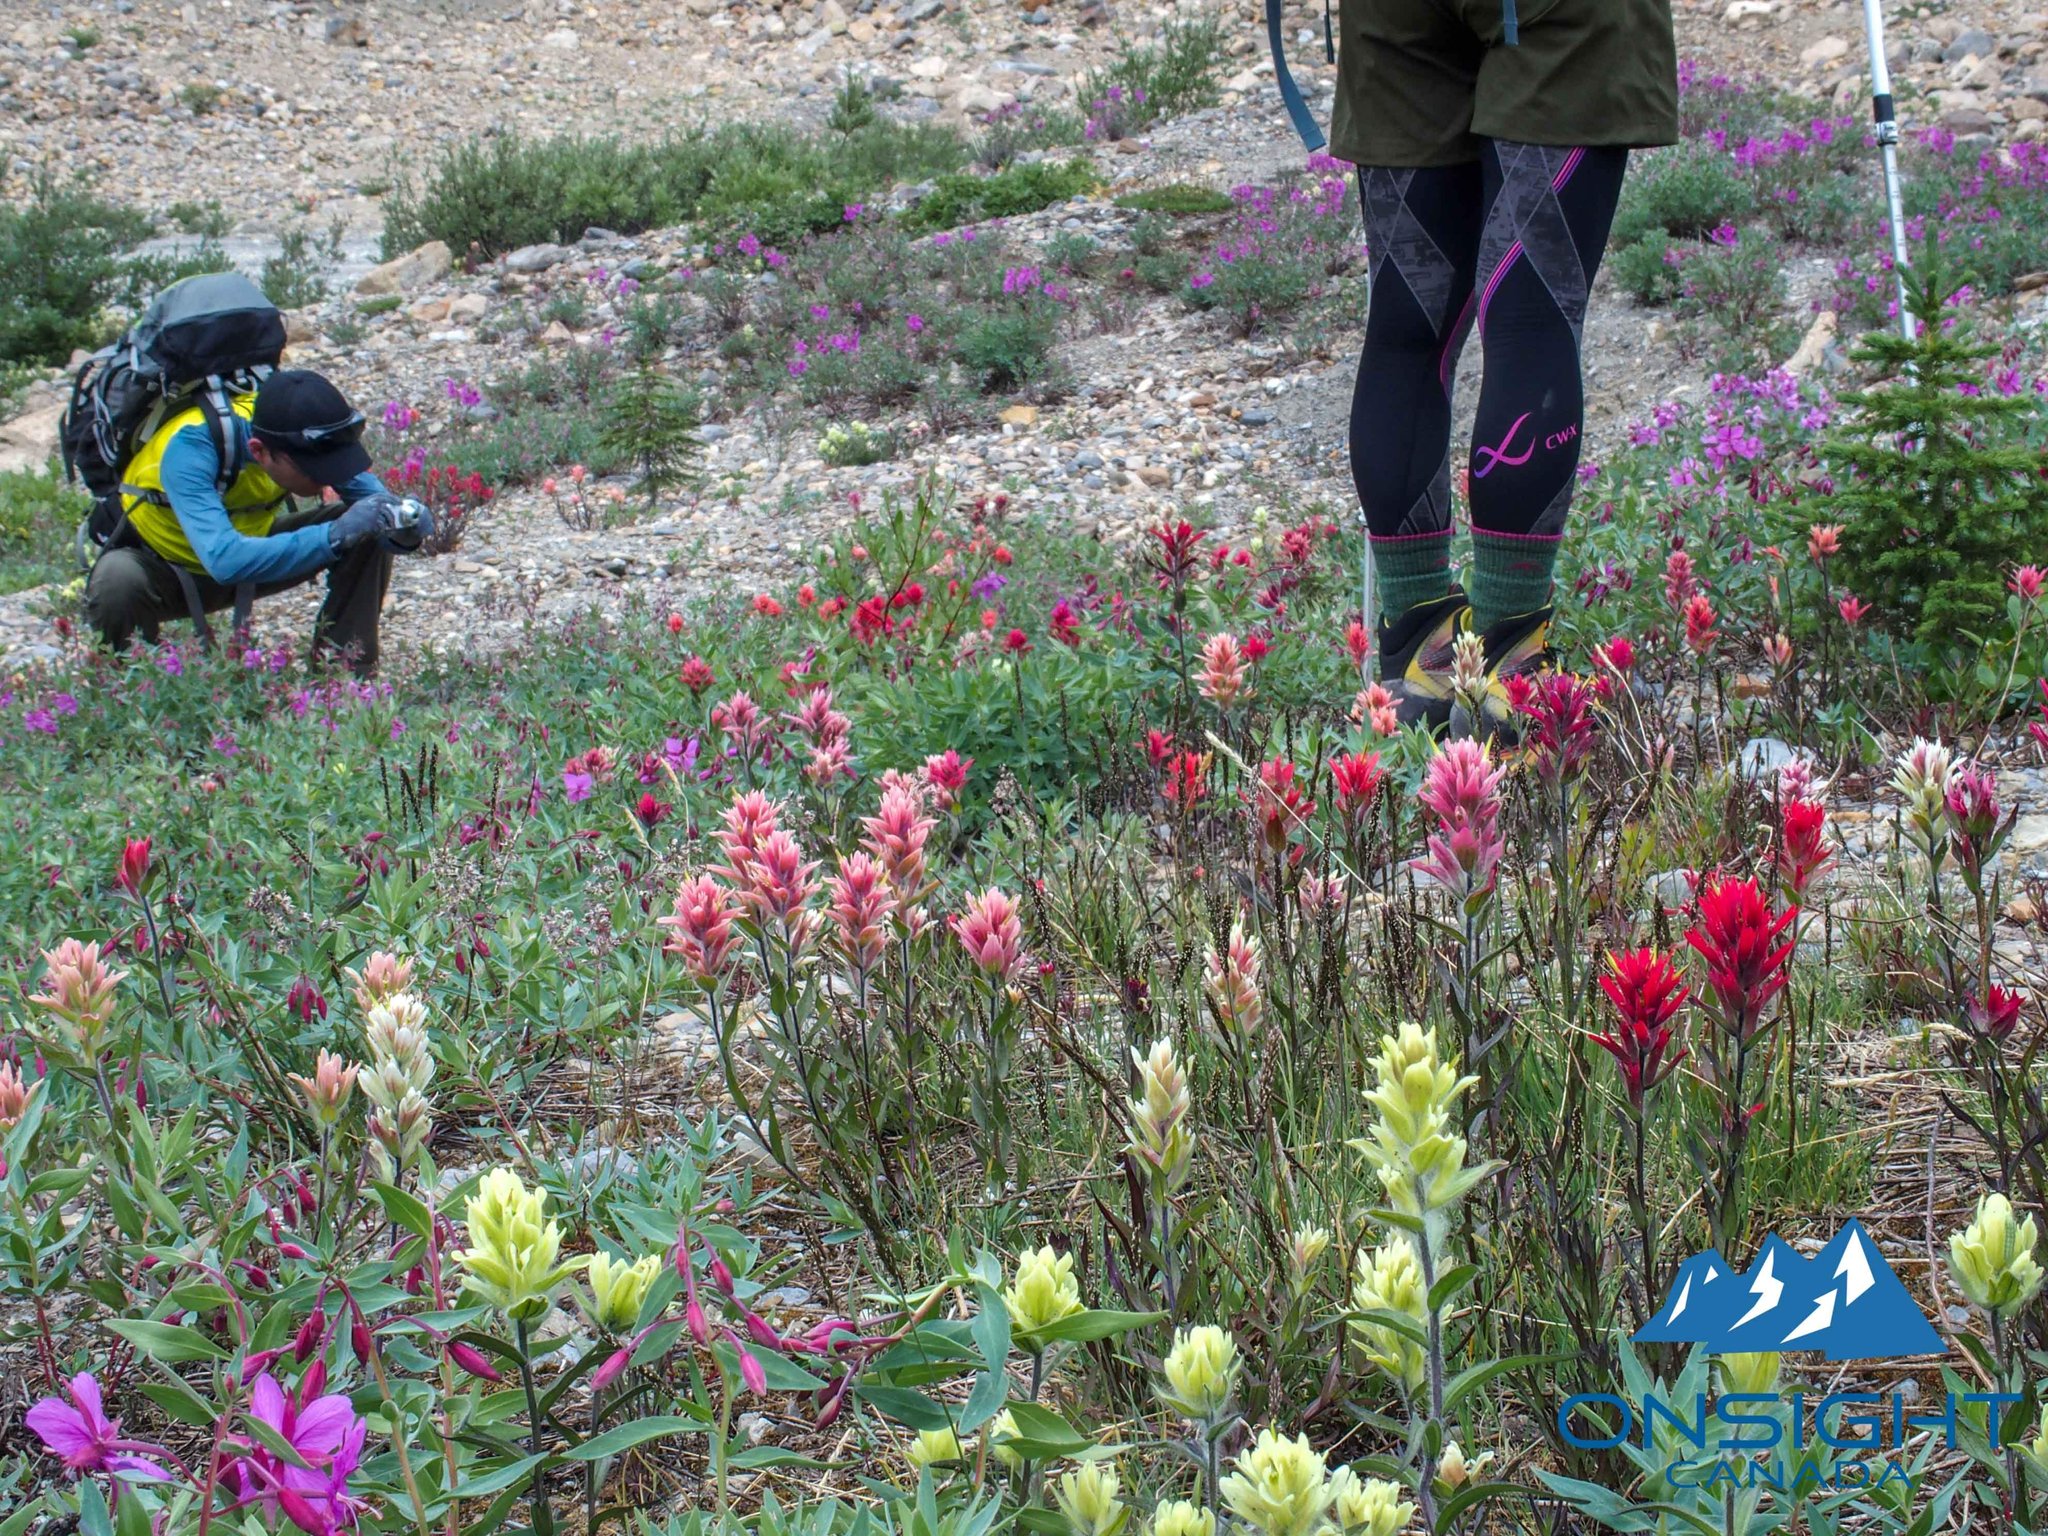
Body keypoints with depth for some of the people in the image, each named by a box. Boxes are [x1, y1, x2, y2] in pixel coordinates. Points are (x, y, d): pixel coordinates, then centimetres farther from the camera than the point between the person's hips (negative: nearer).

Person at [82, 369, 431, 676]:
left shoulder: (304, 438, -22)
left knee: (368, 535, -16)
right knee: (118, 583, -38)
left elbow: (376, 499, -13)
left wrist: (406, 525, -37)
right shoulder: (191, 446, -37)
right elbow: (223, 560, -49)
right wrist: (333, 536, -54)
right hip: (166, 569, -4)